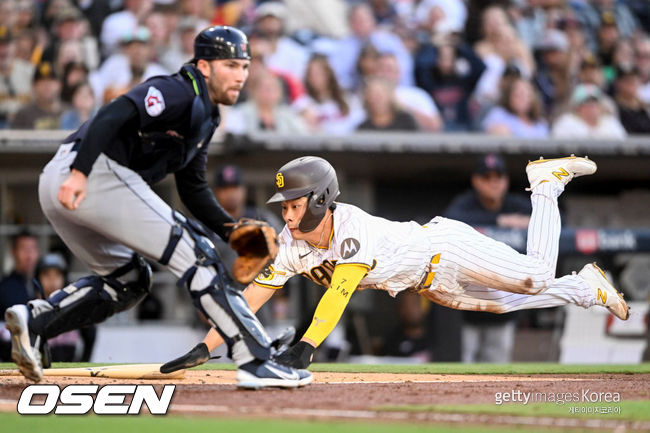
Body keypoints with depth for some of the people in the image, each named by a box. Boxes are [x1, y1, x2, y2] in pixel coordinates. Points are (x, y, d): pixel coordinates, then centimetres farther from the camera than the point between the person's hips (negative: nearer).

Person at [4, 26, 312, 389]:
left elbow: (194, 191, 25)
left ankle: (34, 319, 7)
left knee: (129, 281, 23)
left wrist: (233, 231, 11)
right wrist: (80, 171, -32)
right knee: (195, 254, -9)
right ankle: (255, 361, -12)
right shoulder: (179, 92, -7)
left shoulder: (204, 118, 24)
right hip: (97, 172, -10)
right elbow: (114, 115, -21)